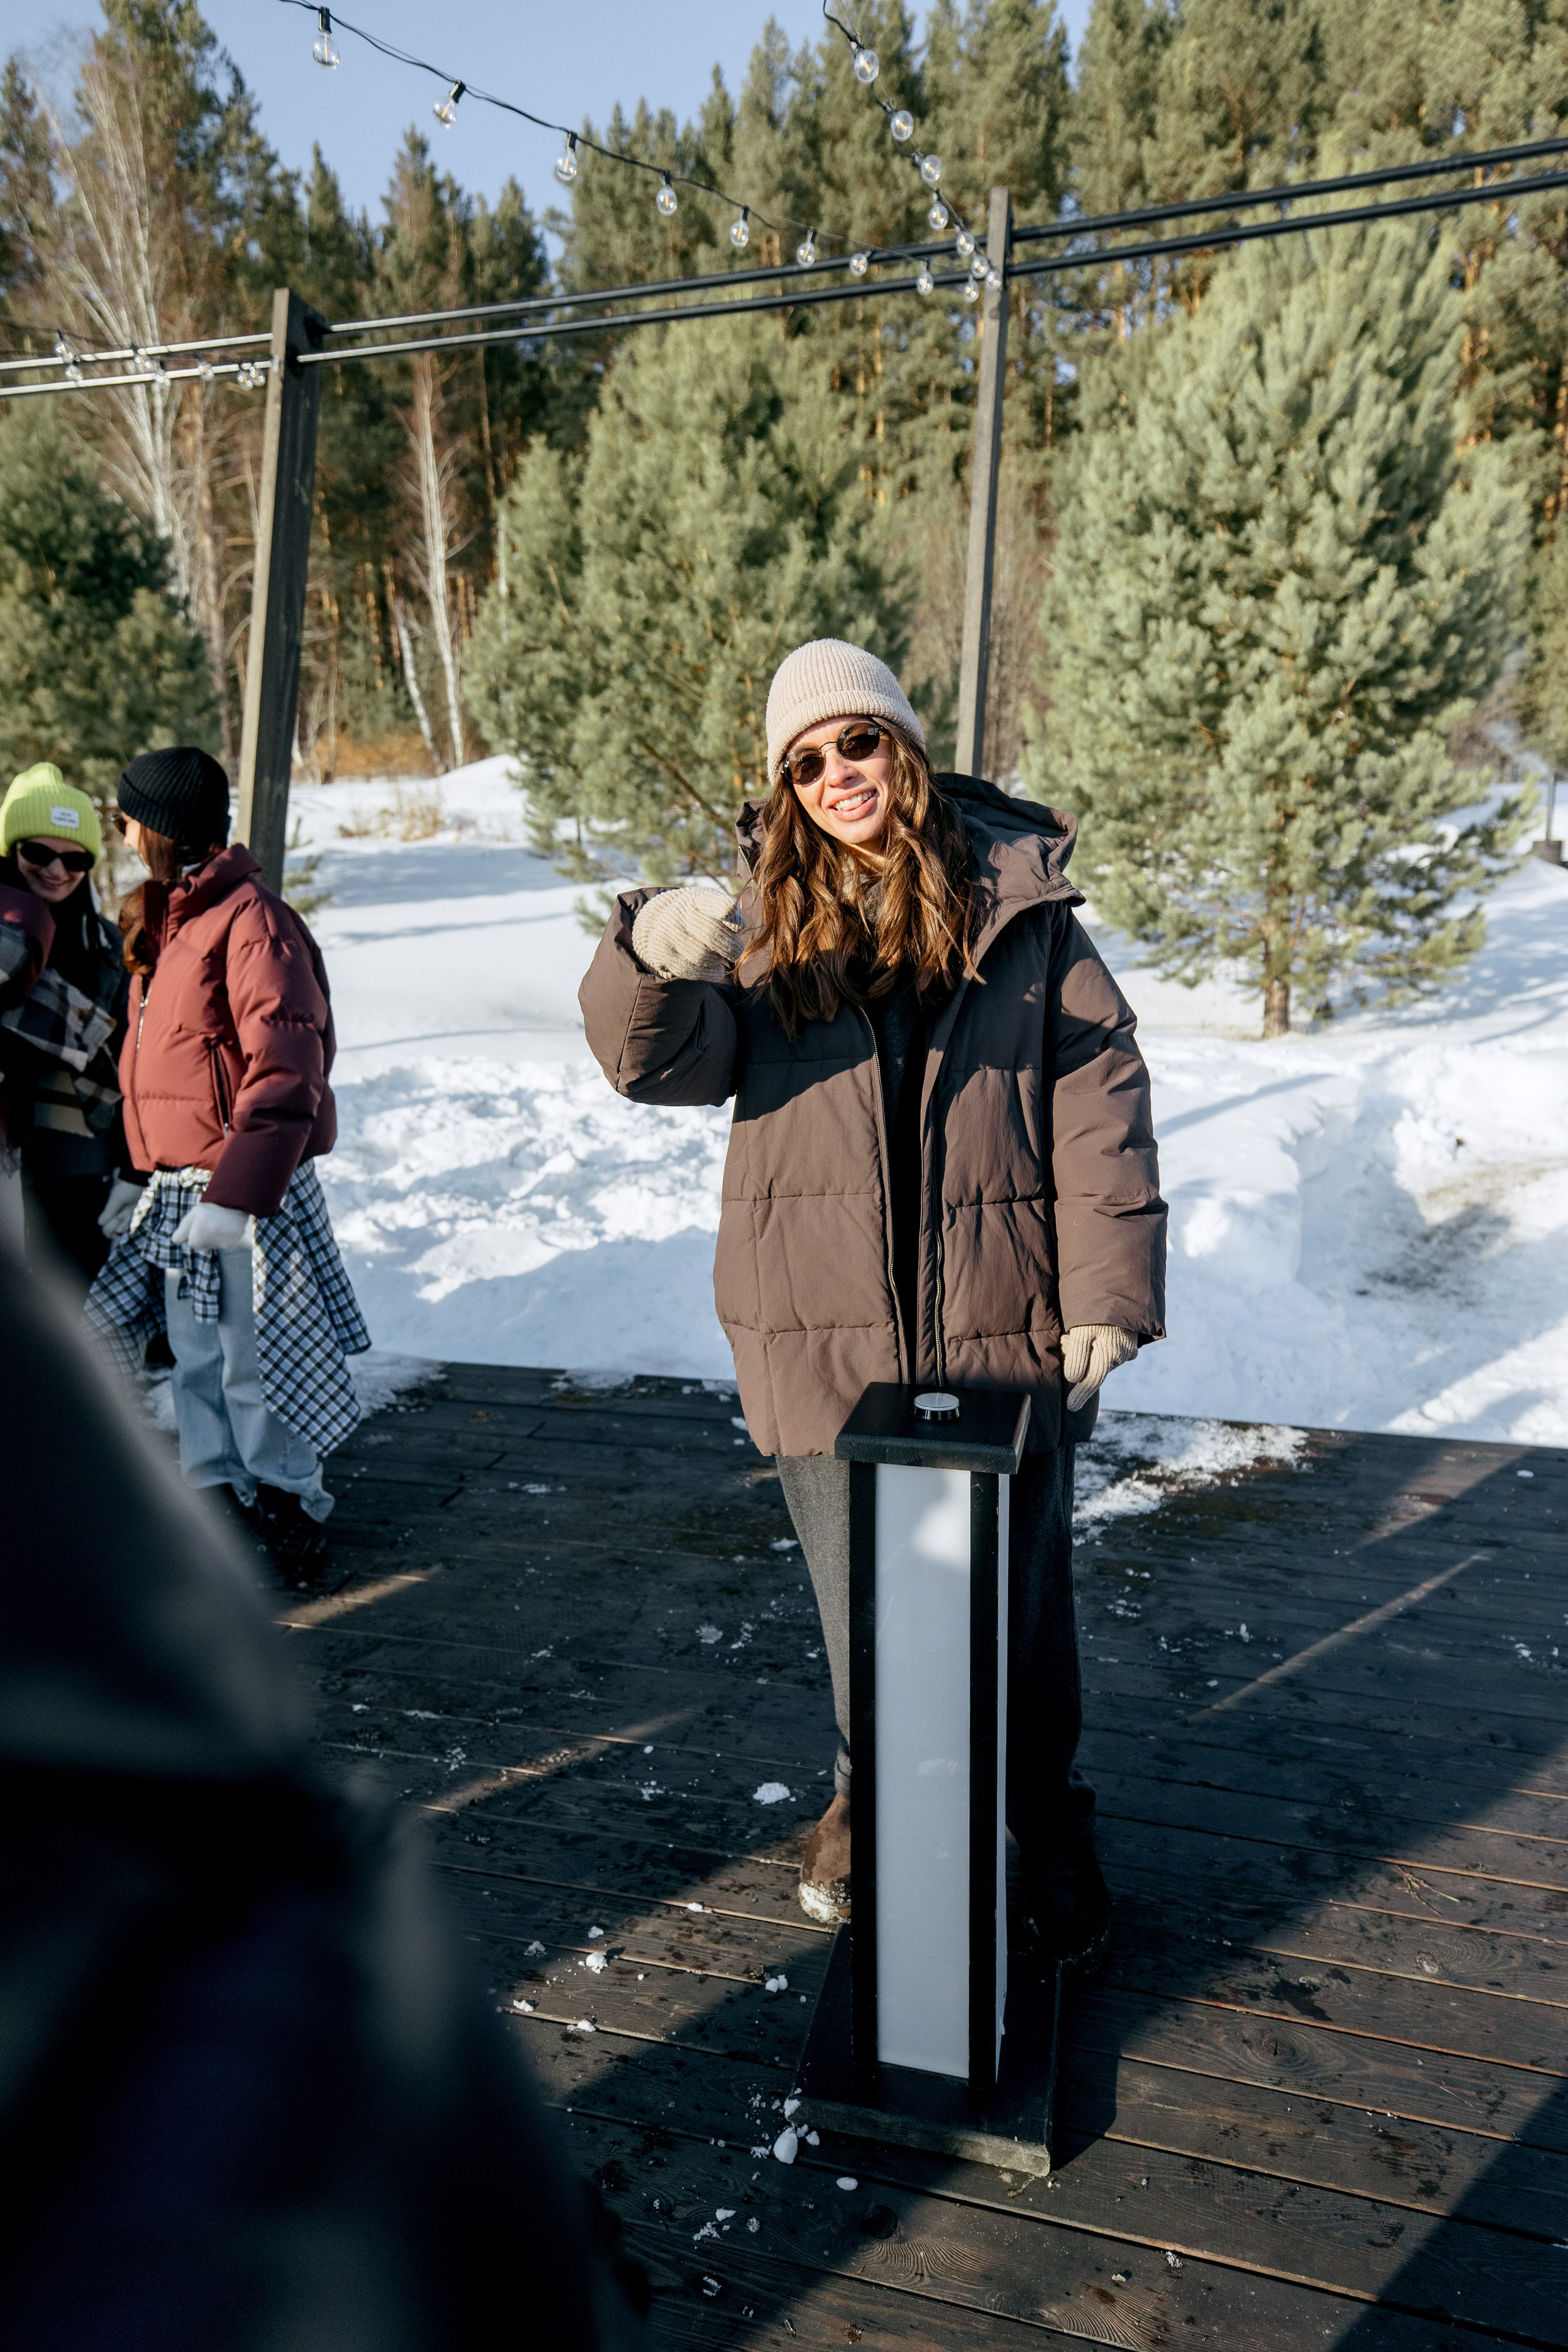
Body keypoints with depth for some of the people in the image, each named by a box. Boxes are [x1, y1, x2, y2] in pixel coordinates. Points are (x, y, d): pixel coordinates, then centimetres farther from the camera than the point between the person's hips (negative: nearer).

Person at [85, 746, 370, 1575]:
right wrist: (158, 1170, 16)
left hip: (246, 1191, -9)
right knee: (195, 1361, 15)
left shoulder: (251, 921, -15)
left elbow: (285, 1074, -21)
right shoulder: (165, 919, 15)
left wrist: (236, 1195, -25)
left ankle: (289, 1506, 17)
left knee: (252, 1366, 1)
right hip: (178, 1183, 9)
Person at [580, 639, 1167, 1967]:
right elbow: (664, 1063, -12)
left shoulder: (1017, 898, 0)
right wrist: (649, 956, -35)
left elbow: (1100, 1093, -2)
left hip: (1000, 1324, -1)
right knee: (859, 1602, 18)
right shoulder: (761, 922, 3)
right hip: (824, 1331, 2)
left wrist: (1109, 1289, -7)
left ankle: (1043, 1835, 35)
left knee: (1018, 1603, 12)